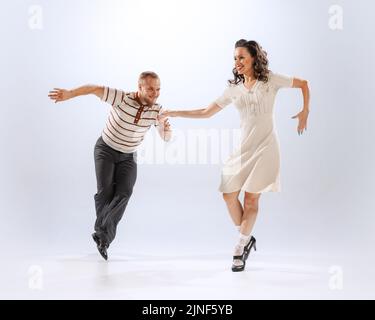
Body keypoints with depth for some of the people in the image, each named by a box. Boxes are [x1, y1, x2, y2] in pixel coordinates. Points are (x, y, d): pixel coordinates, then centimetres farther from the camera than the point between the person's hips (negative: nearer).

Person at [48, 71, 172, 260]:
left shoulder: (157, 110, -14)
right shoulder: (122, 98, -25)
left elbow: (166, 138, -9)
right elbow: (94, 89, -20)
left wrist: (167, 128, -32)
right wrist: (68, 94, -28)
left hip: (128, 156, 3)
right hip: (106, 150, -2)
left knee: (124, 192, -18)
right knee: (105, 191, -17)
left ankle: (103, 236, -7)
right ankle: (104, 235, 3)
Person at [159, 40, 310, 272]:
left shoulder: (270, 80, 0)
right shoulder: (234, 89, 9)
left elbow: (303, 84, 11)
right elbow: (207, 112, 11)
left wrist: (305, 112, -1)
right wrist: (175, 113, 6)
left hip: (266, 147, -4)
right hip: (244, 148, 4)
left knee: (251, 198, -5)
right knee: (229, 194, -1)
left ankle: (240, 249, 5)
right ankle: (247, 239, 20)